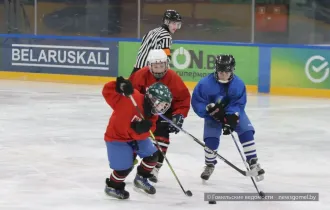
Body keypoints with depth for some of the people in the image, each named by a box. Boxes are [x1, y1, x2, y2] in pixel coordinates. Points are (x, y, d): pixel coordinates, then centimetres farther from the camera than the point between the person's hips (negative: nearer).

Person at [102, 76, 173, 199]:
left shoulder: (152, 113, -7)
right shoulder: (132, 99, -31)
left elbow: (142, 135, -12)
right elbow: (107, 91, -35)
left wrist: (141, 129, -35)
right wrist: (120, 86, -55)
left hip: (135, 136, 8)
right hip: (117, 137, -8)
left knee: (152, 155, 7)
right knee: (125, 167, -11)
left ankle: (141, 179, 30)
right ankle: (112, 186, 18)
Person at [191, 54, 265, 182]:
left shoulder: (238, 84, -22)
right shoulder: (205, 84, -26)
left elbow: (239, 104, -21)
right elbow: (196, 102, -19)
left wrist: (232, 119, -36)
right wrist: (210, 109, -31)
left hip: (234, 114, 1)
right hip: (212, 115, -1)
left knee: (247, 132, -15)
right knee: (211, 140, -14)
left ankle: (253, 163, -2)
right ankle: (209, 165, 15)